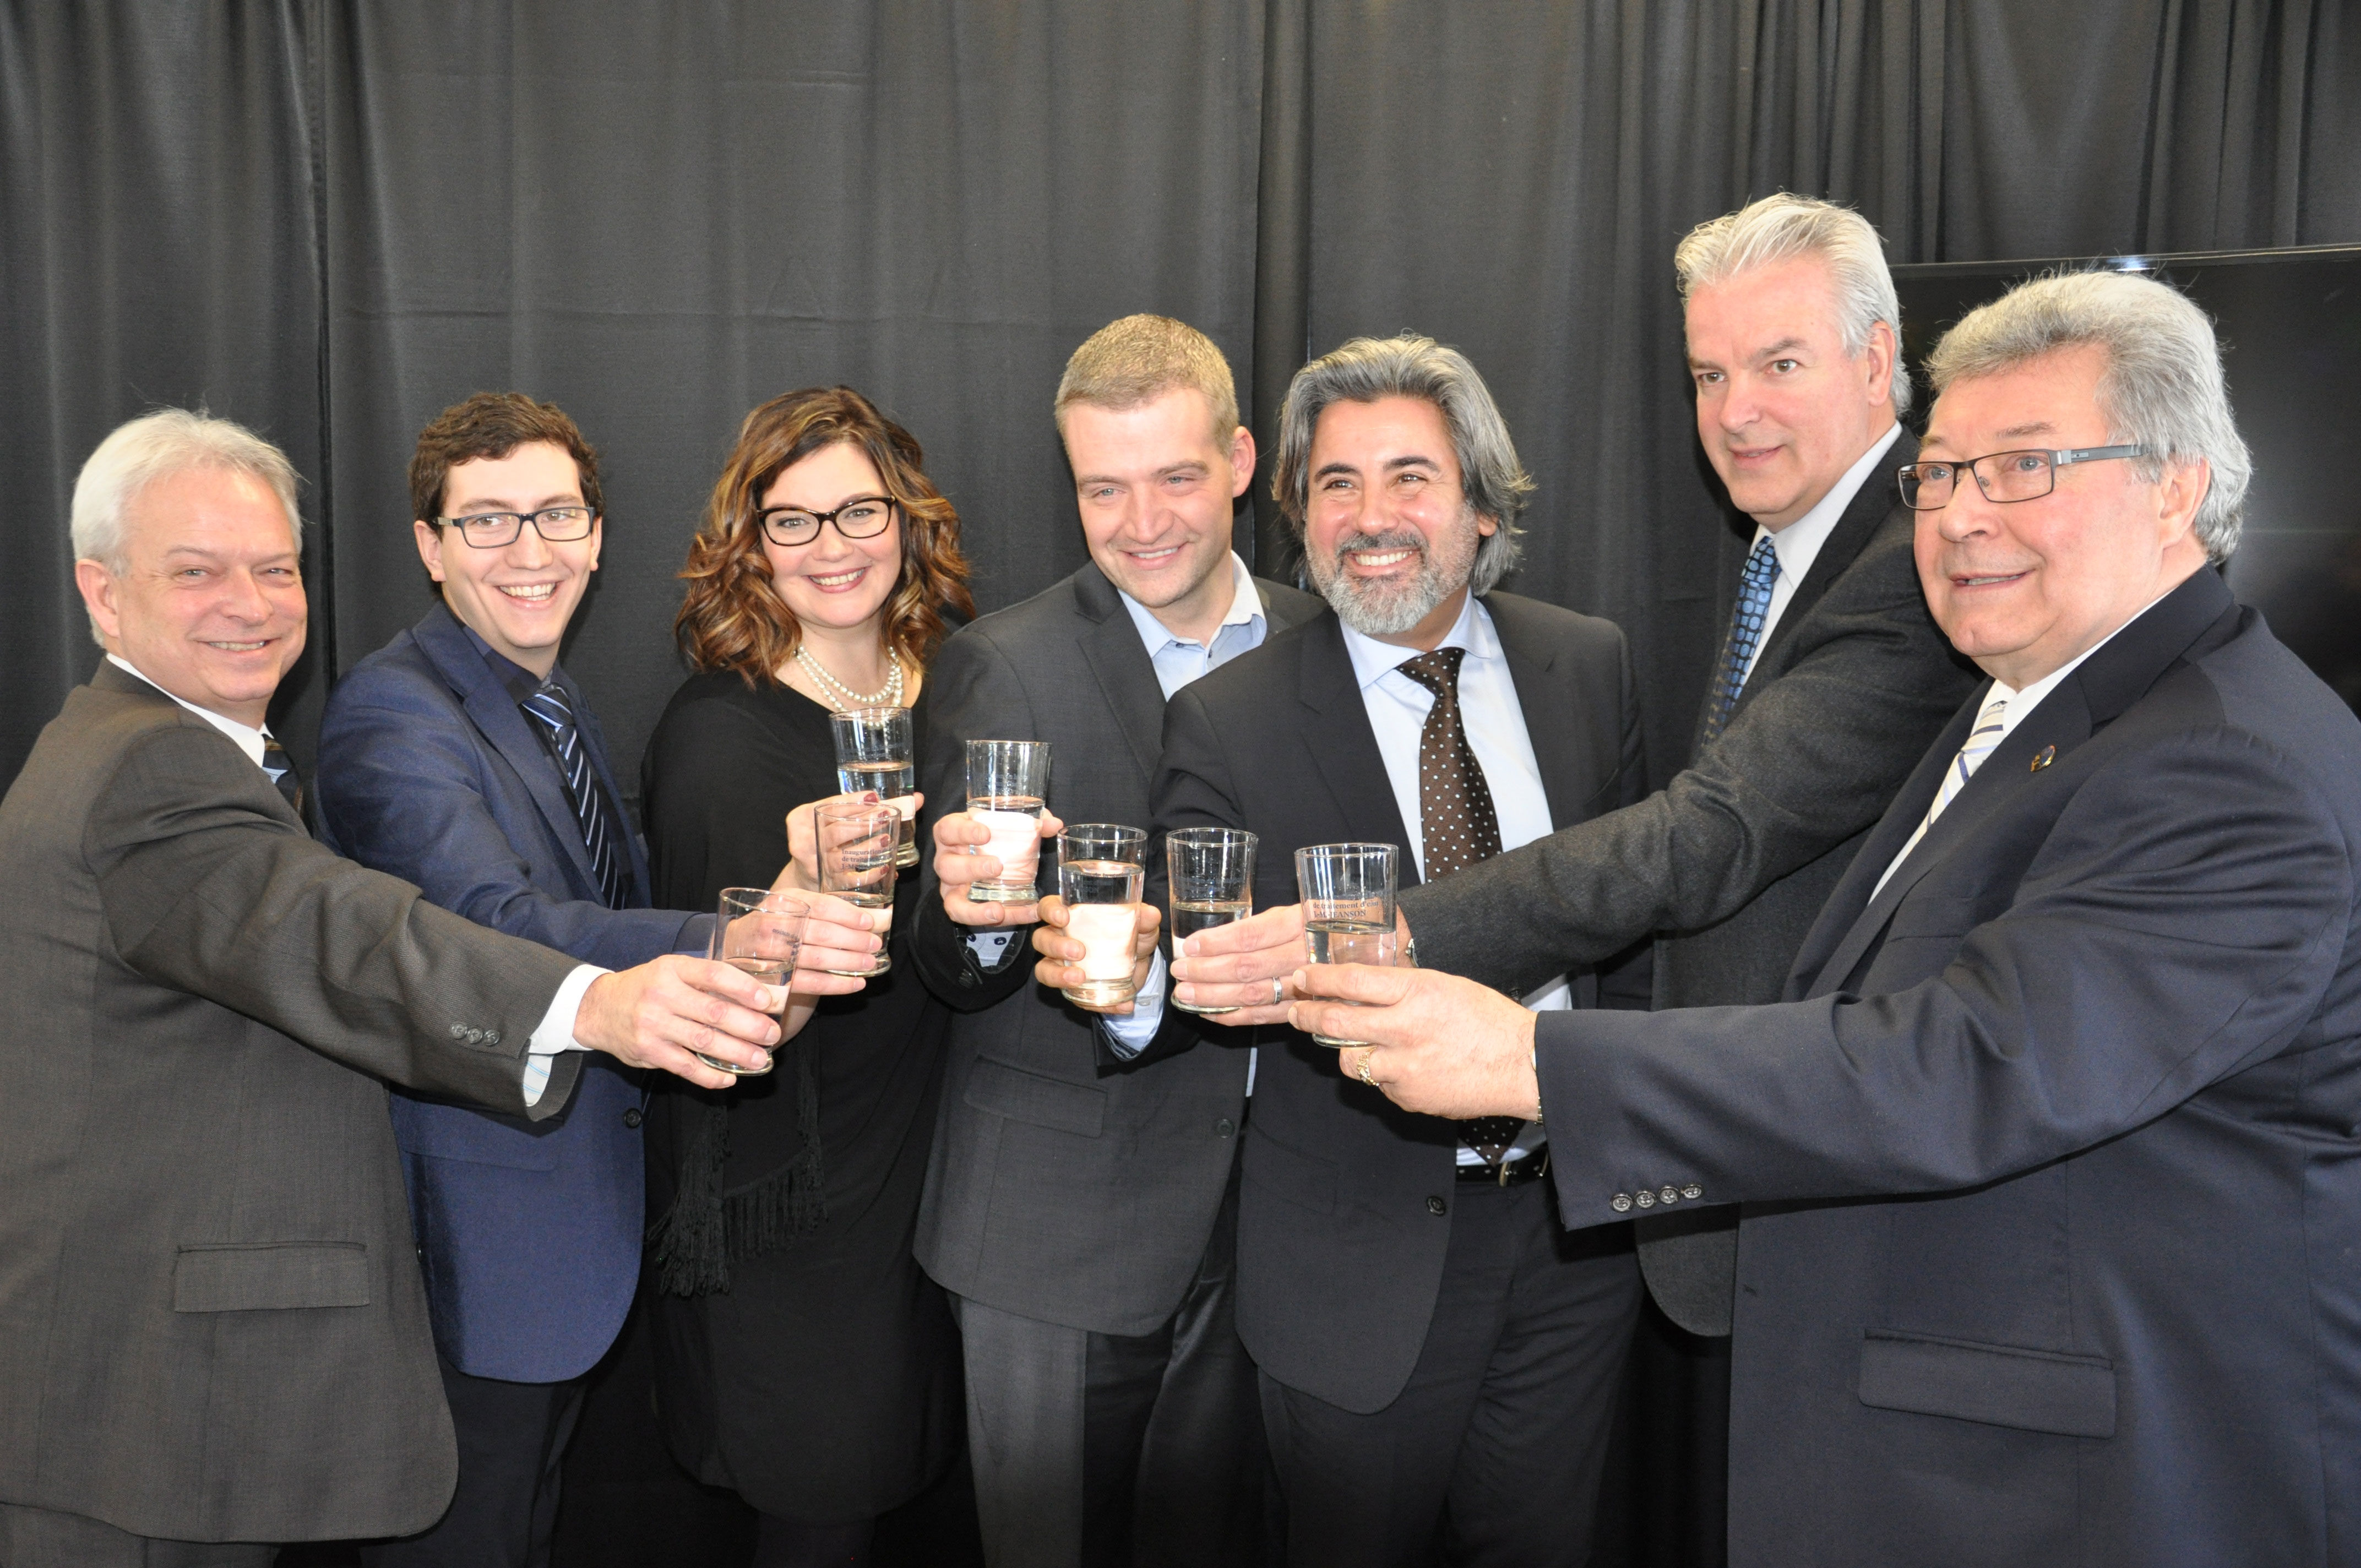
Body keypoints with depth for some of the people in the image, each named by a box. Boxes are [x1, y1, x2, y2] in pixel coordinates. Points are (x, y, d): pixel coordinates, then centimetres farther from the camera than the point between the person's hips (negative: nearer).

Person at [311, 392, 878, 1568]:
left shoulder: (560, 709, 12)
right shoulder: (390, 712, -18)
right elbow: (496, 927, -33)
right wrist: (724, 947, -48)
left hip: (582, 1227, 9)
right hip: (475, 1239, -8)